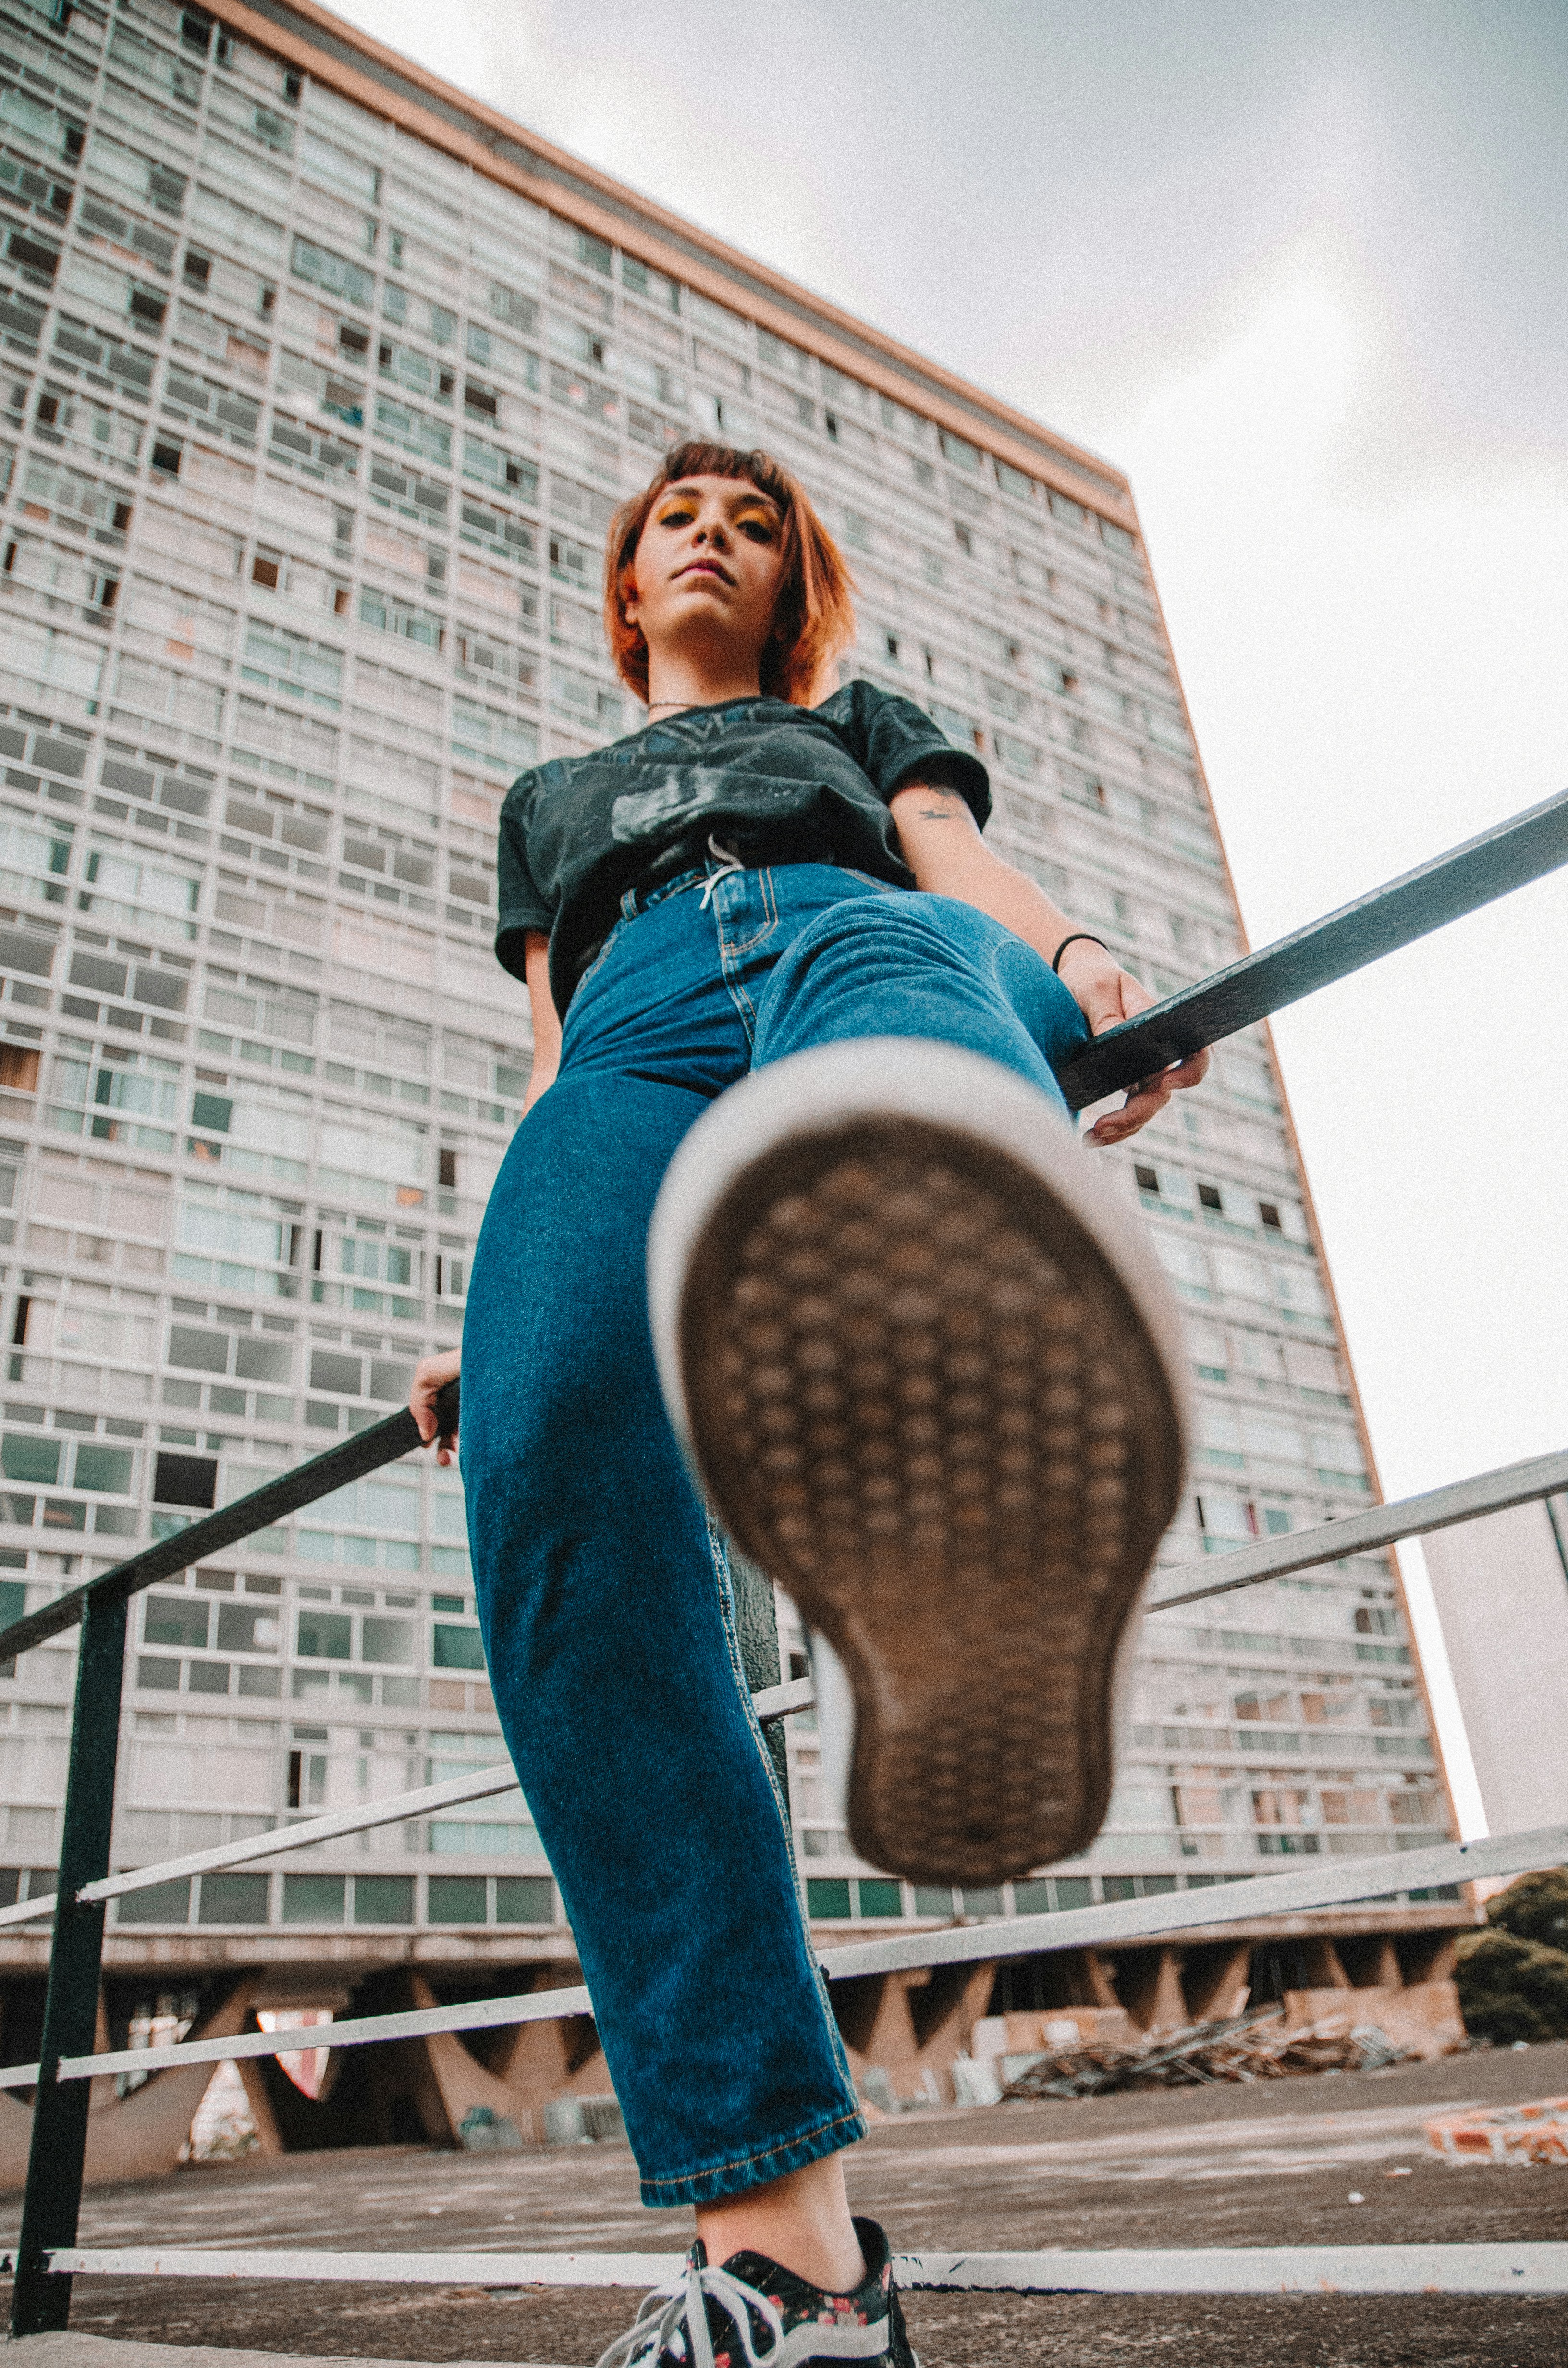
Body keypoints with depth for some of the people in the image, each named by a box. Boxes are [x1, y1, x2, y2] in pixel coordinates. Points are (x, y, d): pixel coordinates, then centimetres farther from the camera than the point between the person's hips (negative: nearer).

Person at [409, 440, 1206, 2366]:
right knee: (553, 1495, -31)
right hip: (634, 1037, 2)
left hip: (860, 940, -1)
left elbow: (958, 856, 17)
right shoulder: (551, 798, 44)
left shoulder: (860, 728, 39)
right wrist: (484, 1316, 18)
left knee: (880, 956, -42)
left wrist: (1080, 960, -8)